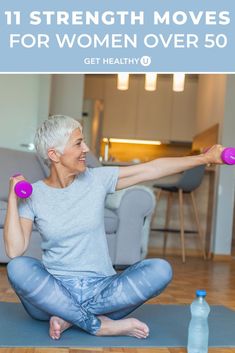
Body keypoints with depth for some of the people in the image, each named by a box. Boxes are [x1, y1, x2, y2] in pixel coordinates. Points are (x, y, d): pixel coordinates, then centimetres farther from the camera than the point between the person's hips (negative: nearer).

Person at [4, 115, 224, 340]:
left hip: (100, 289, 2)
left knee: (160, 269, -22)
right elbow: (14, 251, -13)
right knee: (17, 268, -31)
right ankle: (100, 326, -24)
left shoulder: (97, 179, 1)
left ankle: (71, 318, -20)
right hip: (54, 291, -1)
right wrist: (12, 198, -15)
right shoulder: (32, 195, -2)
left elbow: (151, 169, 0)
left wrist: (204, 158, 0)